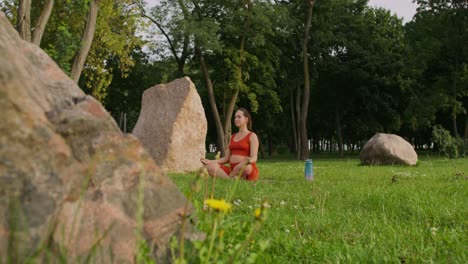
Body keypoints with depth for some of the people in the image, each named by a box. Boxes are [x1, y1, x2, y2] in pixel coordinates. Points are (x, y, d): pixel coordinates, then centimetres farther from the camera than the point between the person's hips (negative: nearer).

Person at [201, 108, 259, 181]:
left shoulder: (252, 136, 3)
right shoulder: (233, 137, 22)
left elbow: (254, 157, -11)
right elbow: (226, 158, 16)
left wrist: (250, 160, -37)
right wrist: (209, 161, 1)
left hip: (249, 171, -6)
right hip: (232, 170, 6)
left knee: (244, 165, -43)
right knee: (210, 167, -19)